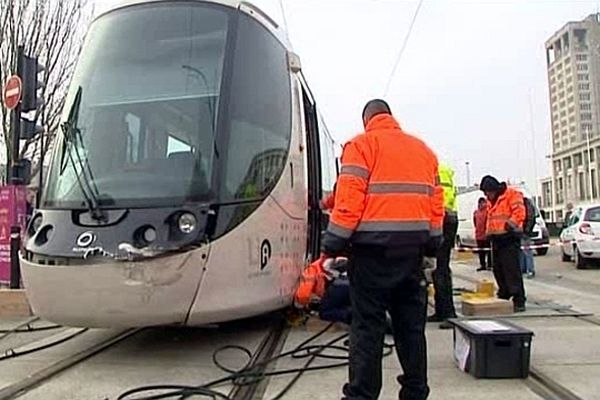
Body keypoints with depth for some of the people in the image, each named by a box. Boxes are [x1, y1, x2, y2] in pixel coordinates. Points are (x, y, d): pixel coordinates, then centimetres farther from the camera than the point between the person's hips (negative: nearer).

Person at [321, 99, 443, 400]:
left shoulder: (362, 144, 0)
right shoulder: (422, 149, 17)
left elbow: (349, 198, -11)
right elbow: (436, 200, 12)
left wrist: (333, 245, -9)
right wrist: (431, 245, 16)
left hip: (374, 244, -5)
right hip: (413, 245, 6)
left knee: (367, 322, -1)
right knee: (411, 321, 13)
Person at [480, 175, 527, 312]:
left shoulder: (512, 195, -5)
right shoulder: (492, 201, 21)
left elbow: (519, 213, -16)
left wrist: (510, 225, -21)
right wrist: (488, 232, 18)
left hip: (509, 238, -9)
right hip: (496, 239, 9)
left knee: (512, 270, -11)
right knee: (498, 271, 12)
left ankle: (519, 301, -8)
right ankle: (503, 297, 24)